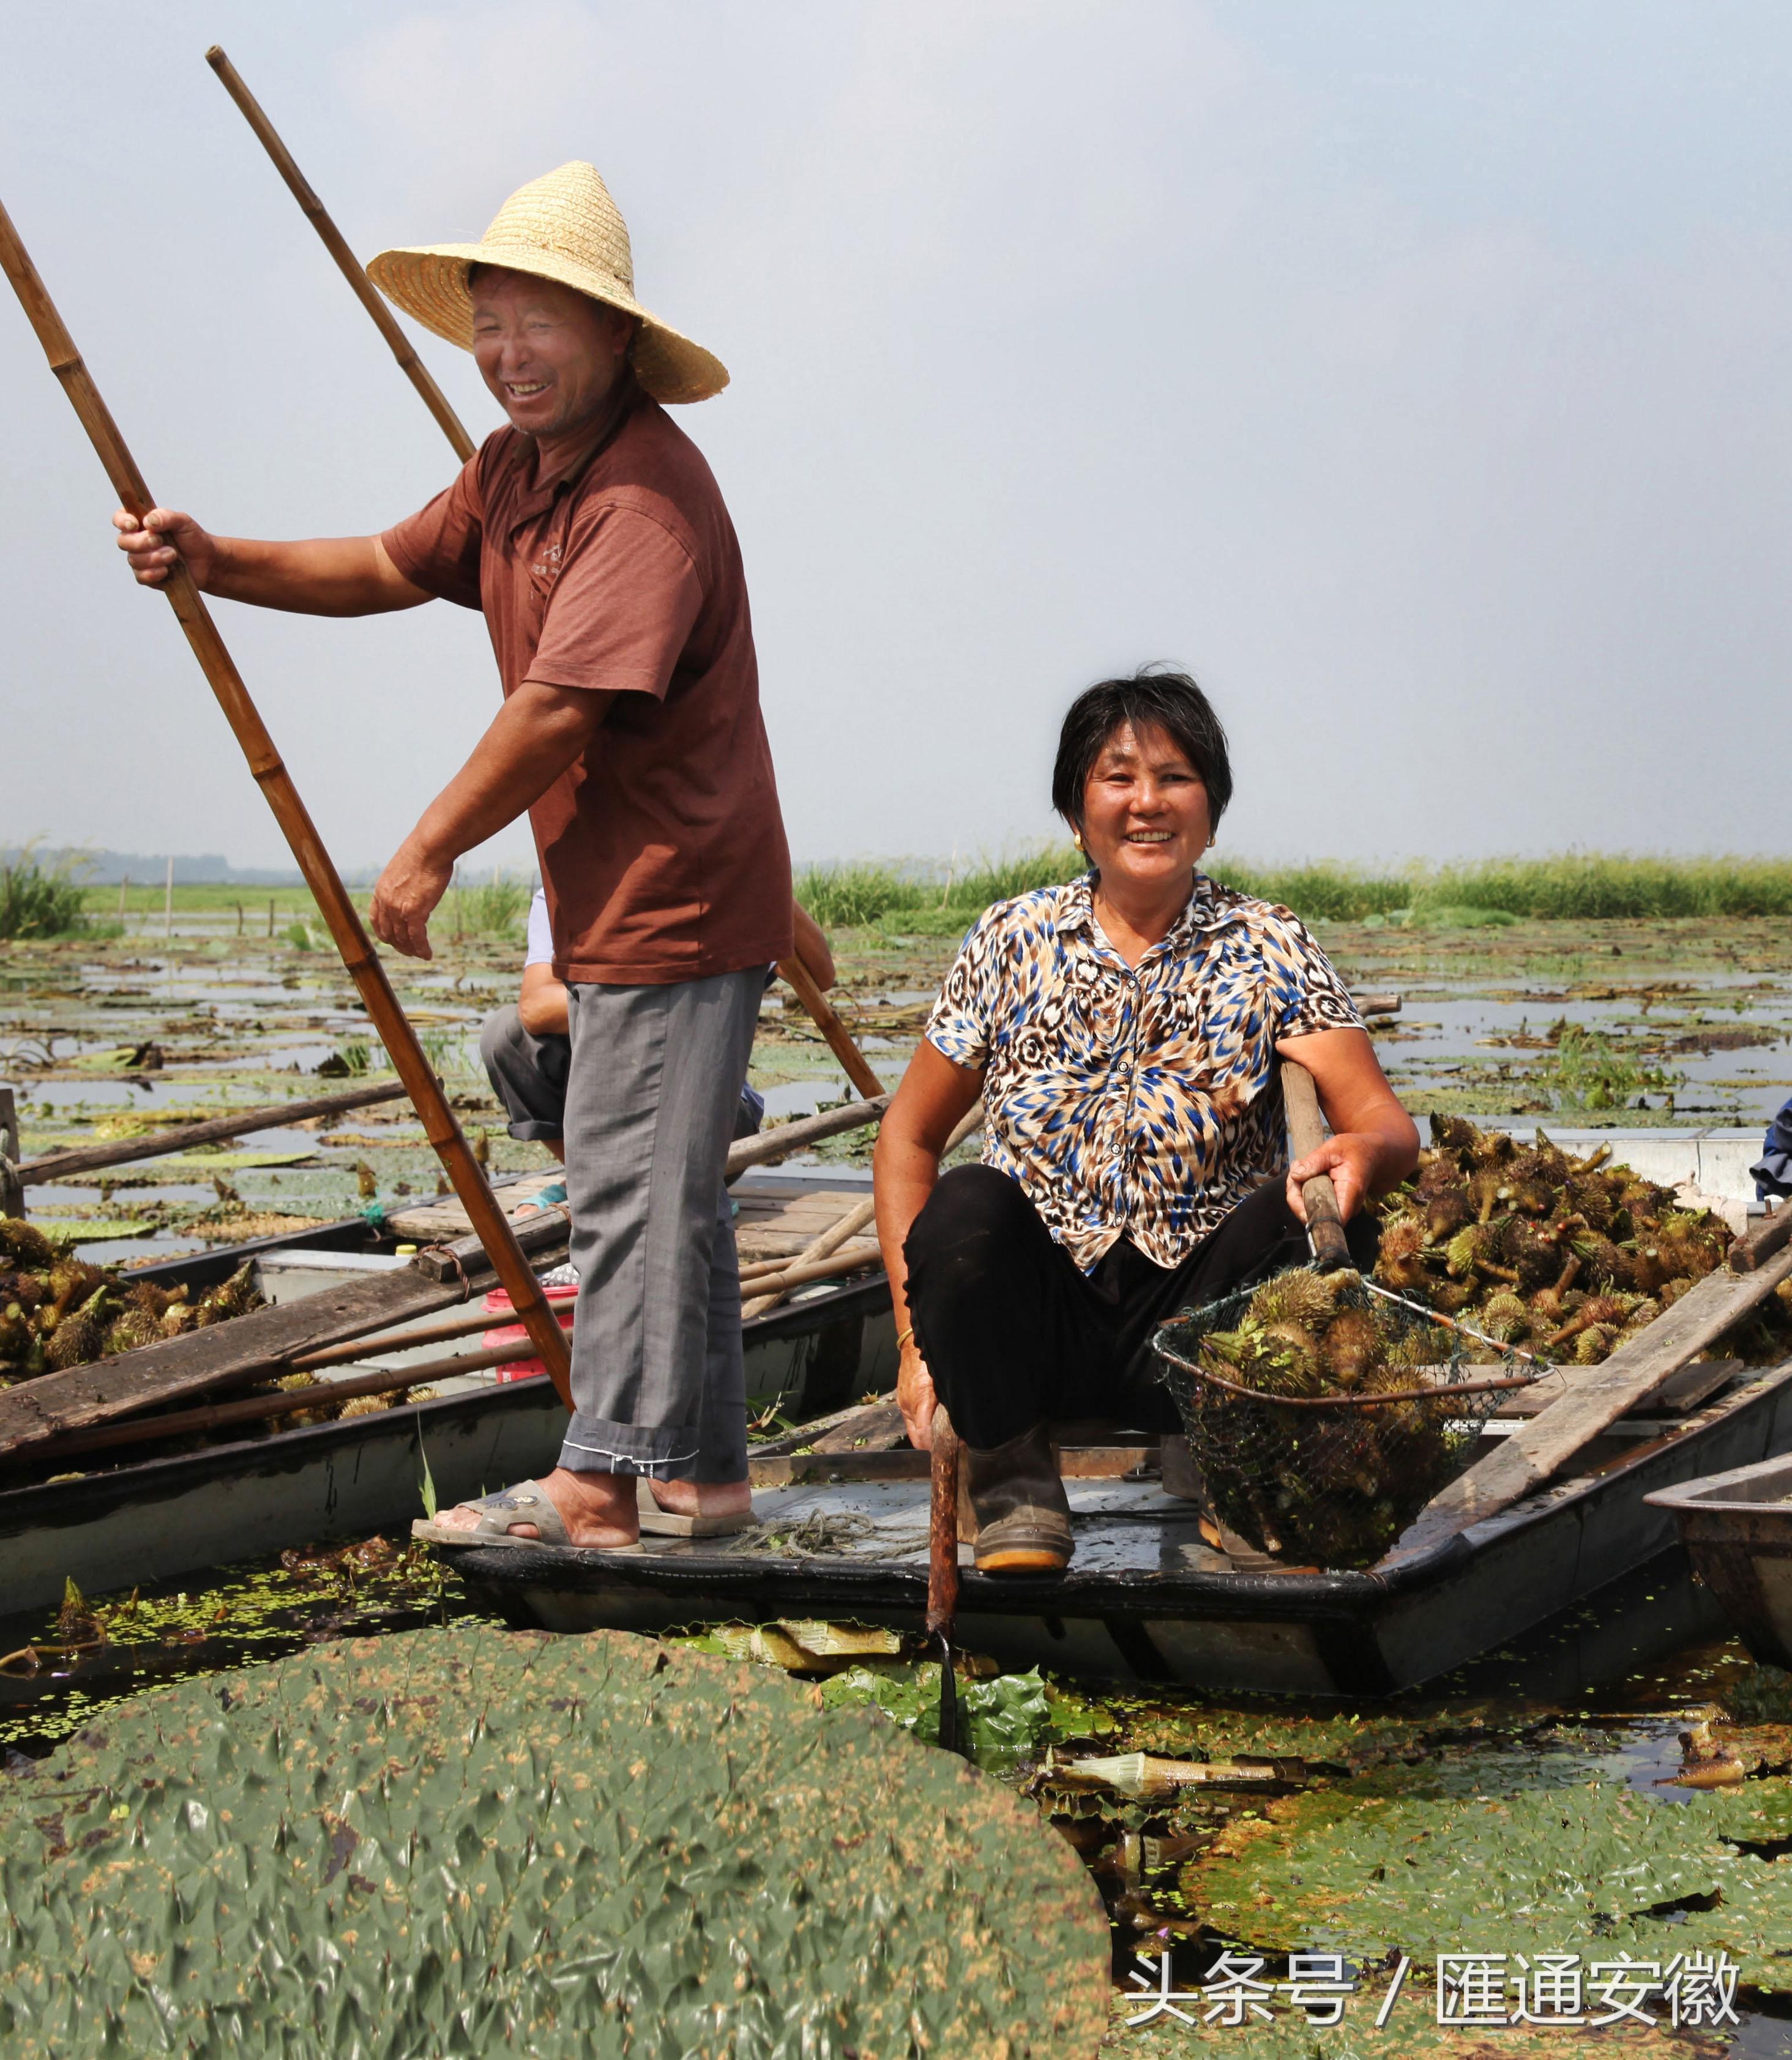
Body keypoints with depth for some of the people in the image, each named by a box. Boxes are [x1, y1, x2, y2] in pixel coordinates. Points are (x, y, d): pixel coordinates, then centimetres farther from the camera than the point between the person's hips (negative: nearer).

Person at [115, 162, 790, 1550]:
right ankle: (700, 1469, 26)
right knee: (662, 1186, 16)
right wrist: (216, 562, 6)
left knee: (633, 1184, -7)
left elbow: (563, 706, -25)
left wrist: (430, 852, -15)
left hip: (672, 904, -11)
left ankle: (600, 1485, 0)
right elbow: (396, 569, 21)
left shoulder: (646, 495, -21)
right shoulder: (515, 471, 12)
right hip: (621, 901, 11)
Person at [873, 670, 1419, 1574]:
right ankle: (1009, 1467, -6)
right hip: (1032, 1313, 1)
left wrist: (1365, 1151, -35)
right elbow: (906, 1137, 7)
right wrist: (918, 1338, -4)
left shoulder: (1266, 949, 1)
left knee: (1319, 1219, -27)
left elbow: (1386, 1121, -8)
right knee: (967, 1204, -29)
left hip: (1199, 1316, -1)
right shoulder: (1013, 942, 2)